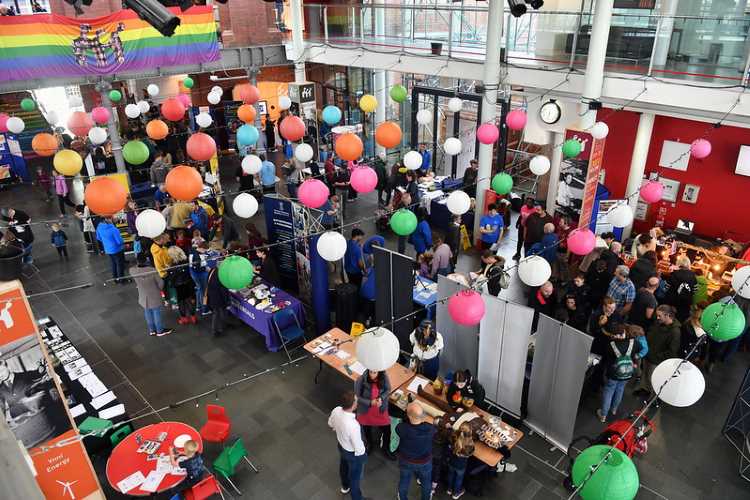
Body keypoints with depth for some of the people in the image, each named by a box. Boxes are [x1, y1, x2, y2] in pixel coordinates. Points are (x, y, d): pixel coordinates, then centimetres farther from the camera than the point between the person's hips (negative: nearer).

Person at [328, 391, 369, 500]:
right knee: (355, 477, 21)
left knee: (343, 467, 34)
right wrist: (363, 454, -8)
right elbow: (358, 449, -30)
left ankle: (345, 487, 63)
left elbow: (330, 424, 0)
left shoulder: (336, 410, -25)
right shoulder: (353, 425, -45)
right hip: (353, 453, -7)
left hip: (341, 446, 7)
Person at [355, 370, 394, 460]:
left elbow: (388, 390, -6)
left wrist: (381, 398, -25)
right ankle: (369, 445, 57)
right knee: (367, 429, 25)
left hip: (381, 409, 1)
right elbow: (356, 397, -19)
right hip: (366, 410, -1)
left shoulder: (384, 377, -25)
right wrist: (370, 402, -28)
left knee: (387, 430, 12)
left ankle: (386, 449, 43)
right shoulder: (361, 380, -31)